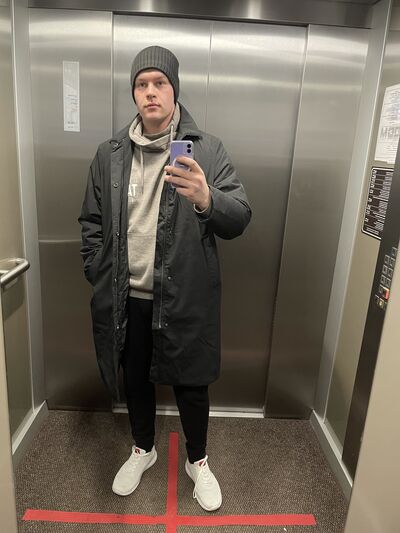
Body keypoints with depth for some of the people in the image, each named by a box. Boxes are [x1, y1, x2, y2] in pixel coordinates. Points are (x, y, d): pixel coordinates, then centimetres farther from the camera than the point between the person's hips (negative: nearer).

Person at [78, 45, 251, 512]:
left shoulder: (208, 150, -5)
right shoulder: (109, 154, 3)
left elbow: (239, 219, -11)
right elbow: (92, 223, 8)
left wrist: (207, 199, -32)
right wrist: (98, 277, 2)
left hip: (184, 298, -2)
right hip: (126, 298, 3)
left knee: (190, 382, 14)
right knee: (135, 378, 21)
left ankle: (197, 461, 43)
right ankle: (143, 449, 50)